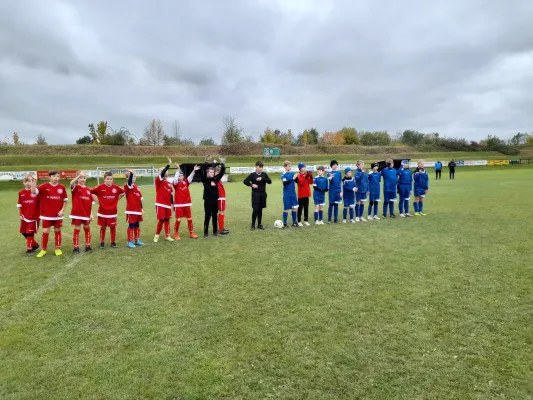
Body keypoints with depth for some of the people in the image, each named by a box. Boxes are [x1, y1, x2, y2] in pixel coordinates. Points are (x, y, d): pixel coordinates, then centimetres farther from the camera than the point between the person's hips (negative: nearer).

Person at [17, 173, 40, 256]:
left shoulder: (36, 191, -9)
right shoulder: (21, 193, 3)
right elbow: (20, 205, 9)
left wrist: (34, 185, -37)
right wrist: (20, 214, -1)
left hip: (34, 216, -5)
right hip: (25, 217, 5)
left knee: (30, 233, -2)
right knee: (24, 232, 13)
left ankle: (29, 249, 11)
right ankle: (34, 244, 31)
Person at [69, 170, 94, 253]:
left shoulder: (88, 190, 5)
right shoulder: (75, 187, -4)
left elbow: (91, 203, 7)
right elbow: (71, 183, -31)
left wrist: (91, 213, 2)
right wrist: (79, 175, -40)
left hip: (86, 214, 4)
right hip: (77, 213, -4)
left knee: (87, 229, 12)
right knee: (77, 229, 3)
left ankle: (88, 246, 23)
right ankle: (76, 247, 12)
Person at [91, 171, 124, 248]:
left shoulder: (115, 187, -2)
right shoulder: (100, 187, -10)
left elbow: (123, 192, 14)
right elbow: (91, 192, -6)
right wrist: (96, 200, -5)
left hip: (113, 211, 1)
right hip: (103, 211, -1)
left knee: (113, 227, 6)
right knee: (103, 227, 8)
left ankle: (113, 241, 18)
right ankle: (102, 242, 20)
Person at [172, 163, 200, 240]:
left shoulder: (186, 182, 6)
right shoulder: (176, 183, -4)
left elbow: (190, 178, -7)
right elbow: (175, 179, -22)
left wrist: (194, 171, -23)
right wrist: (178, 169, -30)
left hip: (187, 204, 4)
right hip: (178, 205, -4)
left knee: (190, 219, 9)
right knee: (178, 220, -1)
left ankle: (191, 233, 20)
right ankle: (176, 234, 12)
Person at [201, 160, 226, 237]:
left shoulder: (215, 179, 5)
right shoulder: (205, 179, -6)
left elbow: (222, 172, 5)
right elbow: (205, 171, -20)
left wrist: (222, 164, -5)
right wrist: (213, 164, -14)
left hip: (215, 200, 5)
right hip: (208, 200, -4)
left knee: (215, 216, 12)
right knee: (207, 216, 0)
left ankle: (215, 231, 22)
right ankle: (206, 233, 7)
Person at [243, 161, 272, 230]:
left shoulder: (264, 174, 6)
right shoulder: (252, 175, -2)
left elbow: (270, 181, -4)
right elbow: (245, 181, 0)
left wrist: (262, 179, -15)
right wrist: (251, 185, -13)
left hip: (263, 194, 3)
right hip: (255, 194, -3)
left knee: (260, 209, 9)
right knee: (255, 209, -7)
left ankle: (259, 224, 18)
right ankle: (253, 225, 2)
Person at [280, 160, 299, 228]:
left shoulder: (292, 173, 6)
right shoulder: (283, 174, -8)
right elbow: (284, 182, -24)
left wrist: (296, 177, -13)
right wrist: (292, 178, -31)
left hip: (293, 193, 5)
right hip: (287, 194, -5)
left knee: (294, 208, 9)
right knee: (286, 208, 1)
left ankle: (294, 222, 20)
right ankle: (284, 223, 12)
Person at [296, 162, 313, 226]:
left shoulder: (307, 175, 7)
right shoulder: (298, 176, -9)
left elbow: (310, 182, -3)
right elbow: (301, 182, -24)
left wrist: (311, 177, -19)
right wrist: (305, 177, -33)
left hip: (307, 194, 5)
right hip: (301, 195, -5)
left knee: (306, 208, 10)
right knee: (300, 208, -1)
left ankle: (306, 220, 18)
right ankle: (299, 221, 5)